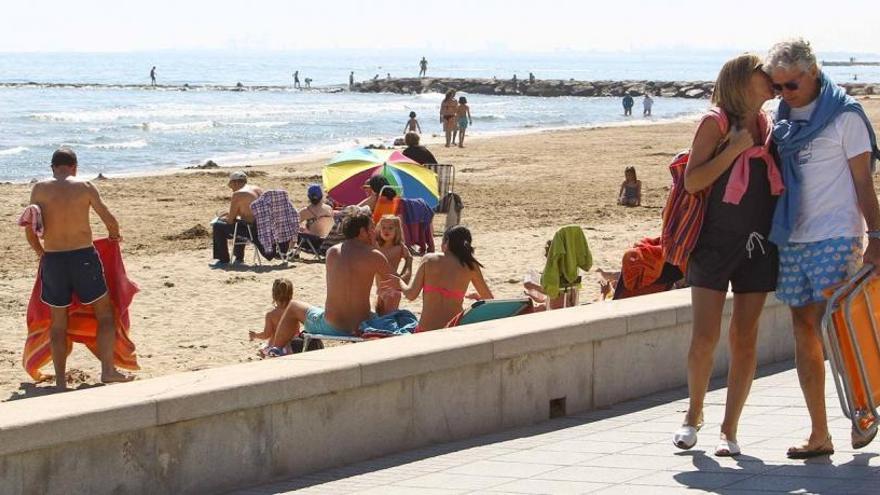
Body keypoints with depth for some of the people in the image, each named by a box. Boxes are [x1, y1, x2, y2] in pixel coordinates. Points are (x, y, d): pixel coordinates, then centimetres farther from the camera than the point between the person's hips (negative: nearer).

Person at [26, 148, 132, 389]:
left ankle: (60, 381, 12)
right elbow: (109, 220, 5)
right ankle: (108, 370, 7)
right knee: (105, 313, 14)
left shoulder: (40, 189, -1)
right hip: (83, 256, -1)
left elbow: (30, 232, 0)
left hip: (52, 260, 2)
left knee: (58, 322, 12)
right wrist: (114, 234, 27)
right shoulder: (85, 186, -3)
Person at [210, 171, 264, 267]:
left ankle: (223, 260, 10)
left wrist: (222, 219, 13)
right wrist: (228, 215, 27)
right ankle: (239, 258, 40)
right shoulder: (258, 190, 12)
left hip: (252, 231, -8)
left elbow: (231, 220, -9)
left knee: (218, 226, 3)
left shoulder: (237, 194, -12)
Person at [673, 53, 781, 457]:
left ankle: (729, 430, 7)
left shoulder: (767, 124, 13)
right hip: (715, 241, -5)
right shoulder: (716, 122, -4)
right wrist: (734, 148, -16)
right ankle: (694, 415, 16)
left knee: (744, 338, 2)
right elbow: (692, 182, -11)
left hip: (758, 244, 5)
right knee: (705, 336, -6)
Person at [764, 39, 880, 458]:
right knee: (803, 332, 4)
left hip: (835, 238, -6)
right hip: (792, 238, 6)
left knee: (828, 328, -14)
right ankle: (819, 435, 8)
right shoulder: (782, 118, 12)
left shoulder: (844, 116, -4)